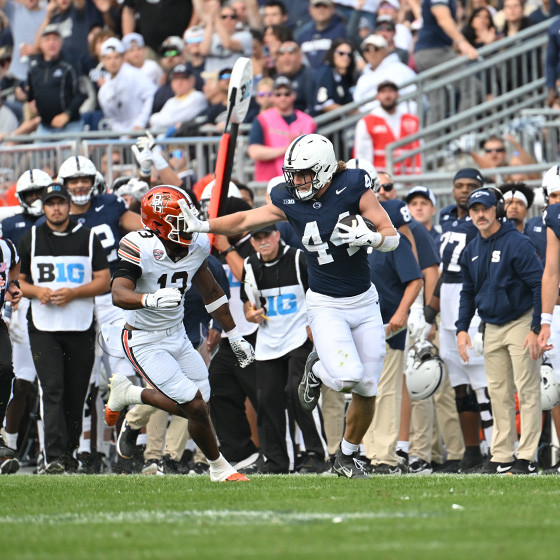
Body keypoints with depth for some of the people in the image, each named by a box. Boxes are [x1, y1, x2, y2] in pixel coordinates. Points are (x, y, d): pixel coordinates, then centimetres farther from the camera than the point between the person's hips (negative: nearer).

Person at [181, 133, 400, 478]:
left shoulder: (353, 186, -13)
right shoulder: (289, 200, -8)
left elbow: (393, 237, -10)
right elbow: (245, 221, 6)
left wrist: (368, 236, -30)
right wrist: (202, 226, -3)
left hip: (364, 301, 1)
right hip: (326, 304, -1)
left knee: (367, 390, 3)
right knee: (347, 376, -25)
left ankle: (348, 456, 26)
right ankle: (318, 370, 11)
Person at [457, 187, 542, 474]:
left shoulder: (517, 243, -12)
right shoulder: (471, 251, 9)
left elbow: (540, 284, -14)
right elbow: (468, 292, 20)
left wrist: (536, 329, -19)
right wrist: (462, 328, 8)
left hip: (520, 322, -7)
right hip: (492, 327, 7)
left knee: (527, 390, -8)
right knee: (498, 393, 7)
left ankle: (527, 458, -10)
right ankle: (501, 456, 10)